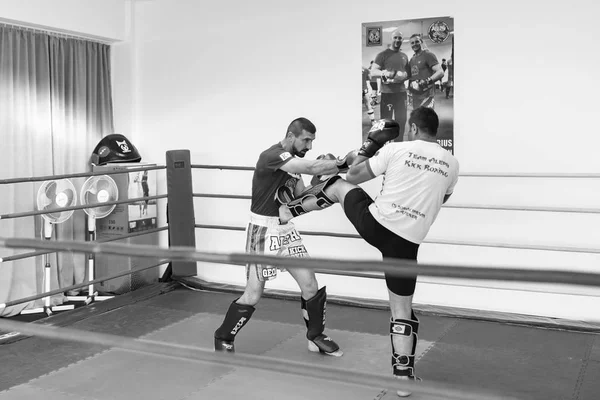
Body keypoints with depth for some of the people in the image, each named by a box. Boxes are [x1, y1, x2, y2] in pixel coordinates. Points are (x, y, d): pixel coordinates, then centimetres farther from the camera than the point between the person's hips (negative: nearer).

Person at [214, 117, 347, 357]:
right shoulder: (272, 156, -20)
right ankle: (223, 340, 18)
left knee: (311, 286, 6)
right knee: (253, 295, -2)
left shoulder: (295, 161, 9)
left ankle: (316, 337, 25)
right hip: (264, 232, -8)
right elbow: (312, 168, -32)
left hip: (287, 230, 8)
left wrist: (319, 182, -12)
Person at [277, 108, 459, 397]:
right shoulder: (451, 163, 6)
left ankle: (290, 210, 40)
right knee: (402, 309, 12)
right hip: (406, 242, 2)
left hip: (374, 224, -1)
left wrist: (368, 147, 21)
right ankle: (403, 374, 12)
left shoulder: (396, 149, -3)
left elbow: (353, 176, 5)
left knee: (340, 184, 29)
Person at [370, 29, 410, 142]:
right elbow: (372, 72, -10)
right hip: (386, 93, -5)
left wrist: (404, 75, -2)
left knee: (401, 120, 10)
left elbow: (408, 73, 23)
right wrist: (384, 73, -30)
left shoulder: (404, 56, 14)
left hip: (401, 92, 5)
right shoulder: (382, 55, -4)